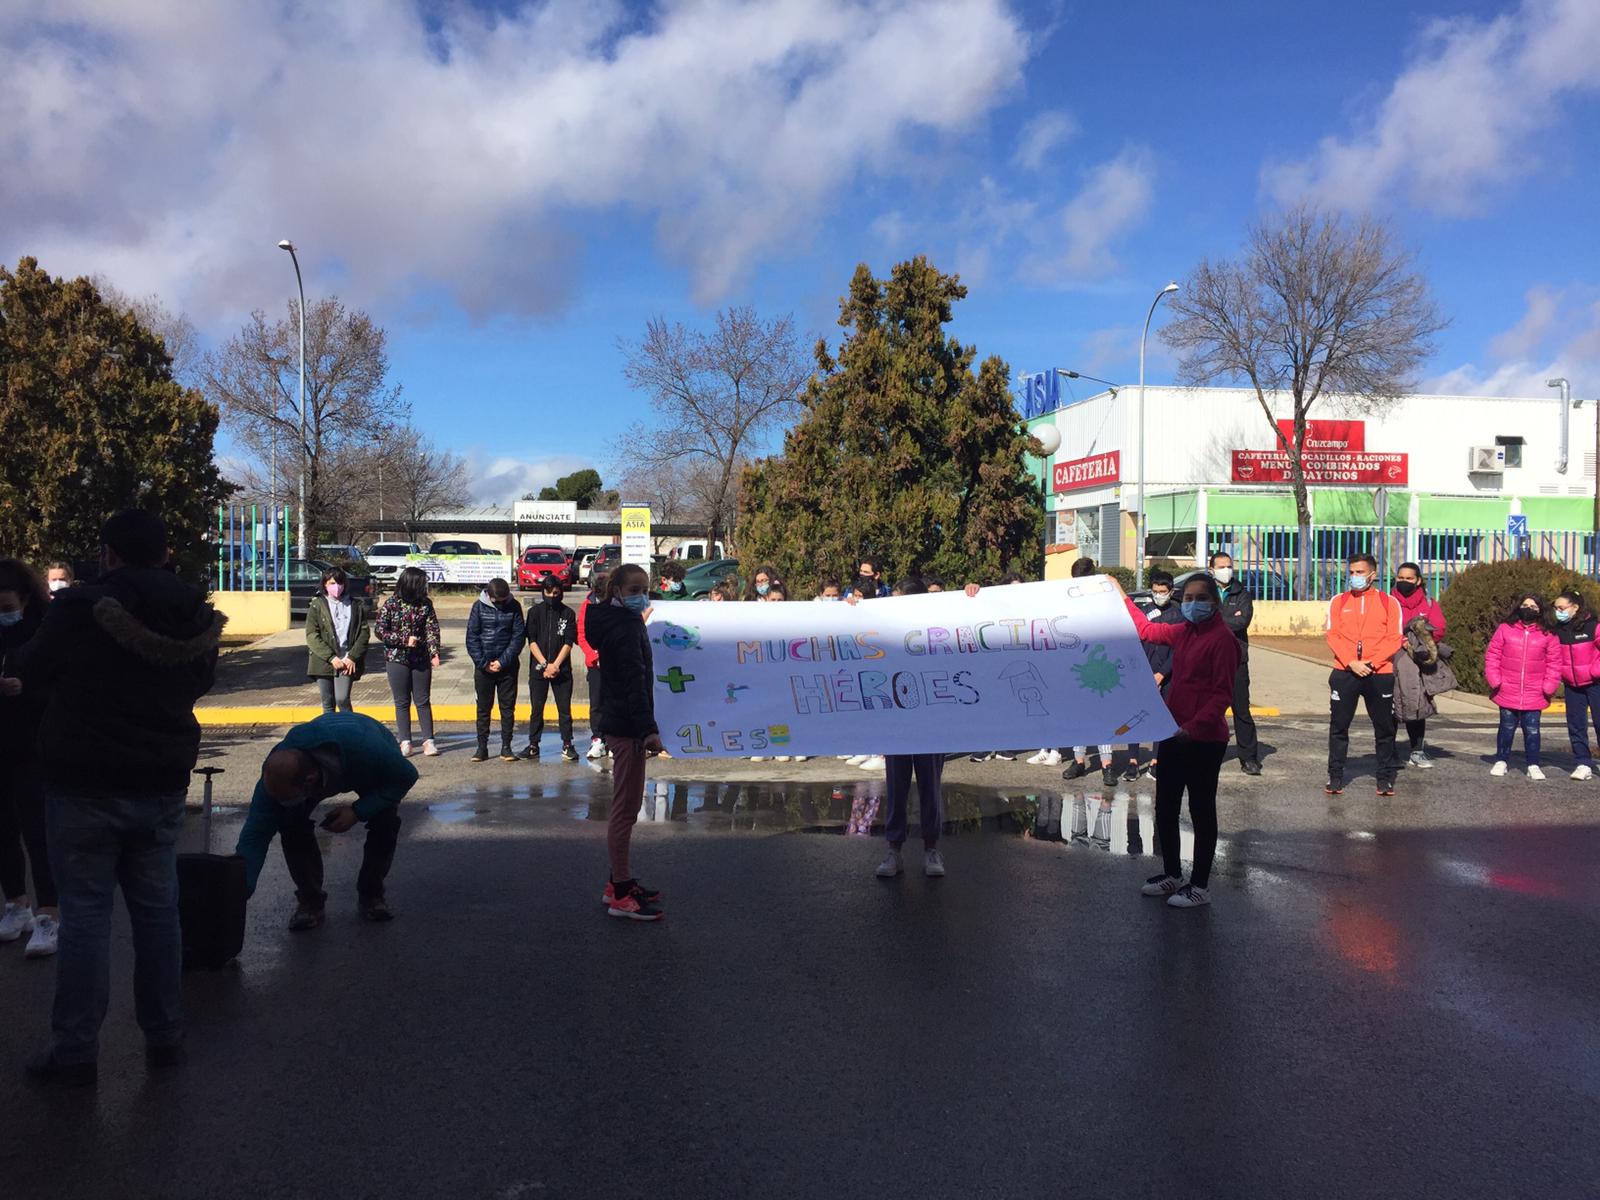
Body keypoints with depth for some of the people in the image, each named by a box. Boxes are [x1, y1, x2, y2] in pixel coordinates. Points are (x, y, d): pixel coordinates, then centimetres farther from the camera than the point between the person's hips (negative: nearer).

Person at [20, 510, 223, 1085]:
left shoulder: (77, 610, -15)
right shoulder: (194, 619, -2)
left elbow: (33, 676, 0)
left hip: (84, 788, -4)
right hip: (162, 787, 4)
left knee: (85, 913, 4)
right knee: (157, 909, 13)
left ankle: (75, 1050, 9)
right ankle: (164, 1037, 21)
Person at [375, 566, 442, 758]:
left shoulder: (425, 604, 1)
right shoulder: (391, 604, -6)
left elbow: (432, 629, -3)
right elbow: (380, 631, -6)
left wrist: (434, 652, -16)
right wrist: (404, 640, -15)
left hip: (421, 659, 2)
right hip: (397, 659, -2)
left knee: (423, 701, 4)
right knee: (402, 702, 6)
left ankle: (428, 740, 7)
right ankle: (405, 742, 11)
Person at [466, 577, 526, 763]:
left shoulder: (514, 607, -3)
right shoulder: (479, 606, -3)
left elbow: (519, 636, -5)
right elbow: (472, 637, -3)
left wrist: (502, 661, -12)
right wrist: (483, 663, -11)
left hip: (508, 666, 0)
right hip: (483, 666, 0)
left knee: (508, 707, 4)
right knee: (483, 707, 6)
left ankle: (506, 747, 11)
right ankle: (482, 747, 13)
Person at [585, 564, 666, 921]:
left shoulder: (620, 622, 15)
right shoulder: (625, 629, -17)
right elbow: (634, 681, -25)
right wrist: (648, 728, -28)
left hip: (619, 725, 11)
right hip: (627, 728, -11)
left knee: (626, 807, 18)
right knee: (625, 809, -5)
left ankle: (620, 882, 28)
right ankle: (620, 895, 1)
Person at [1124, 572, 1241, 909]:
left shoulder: (1222, 638, -14)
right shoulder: (1183, 633, 9)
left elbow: (1223, 694, -18)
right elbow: (1146, 629, 26)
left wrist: (1195, 725, -28)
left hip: (1204, 740, -8)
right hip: (1174, 734, 8)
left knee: (1201, 811, 4)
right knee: (1165, 809, 15)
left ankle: (1200, 886, 16)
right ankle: (1172, 874, 32)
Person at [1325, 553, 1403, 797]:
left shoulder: (1389, 602, 4)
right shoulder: (1338, 602, 7)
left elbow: (1394, 639, -1)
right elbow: (1333, 636, 0)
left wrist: (1371, 663, -13)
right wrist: (1352, 663, -13)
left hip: (1380, 674, 0)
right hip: (1344, 673, 1)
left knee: (1385, 728, 6)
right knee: (1338, 727, 2)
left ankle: (1386, 779, 15)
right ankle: (1335, 777, 9)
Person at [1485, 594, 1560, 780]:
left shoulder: (1548, 635, 2)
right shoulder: (1505, 629, 0)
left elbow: (1554, 663, 4)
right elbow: (1492, 655, 2)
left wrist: (1549, 686, -4)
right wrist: (1494, 680, -6)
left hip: (1534, 695, 0)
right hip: (1508, 693, 0)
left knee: (1532, 730, 4)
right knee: (1507, 728, 11)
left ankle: (1533, 765, 15)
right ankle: (1500, 761, 23)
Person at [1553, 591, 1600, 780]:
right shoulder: (1557, 631, 3)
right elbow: (1553, 657, 13)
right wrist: (1561, 674, 3)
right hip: (1571, 685, 4)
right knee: (1576, 725, 5)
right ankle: (1584, 764, 12)